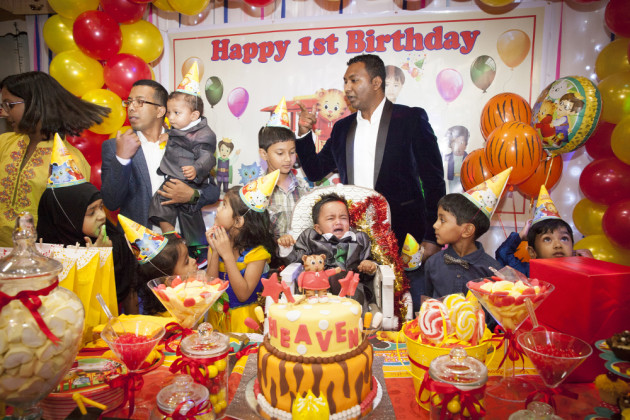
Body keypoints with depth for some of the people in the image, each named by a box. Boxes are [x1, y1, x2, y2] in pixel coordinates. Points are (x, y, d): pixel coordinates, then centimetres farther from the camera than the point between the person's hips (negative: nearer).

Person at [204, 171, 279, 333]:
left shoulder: (257, 251, -14)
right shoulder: (217, 240, 1)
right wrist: (215, 252, -14)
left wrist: (227, 254, -22)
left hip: (244, 319, -4)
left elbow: (244, 294, -19)